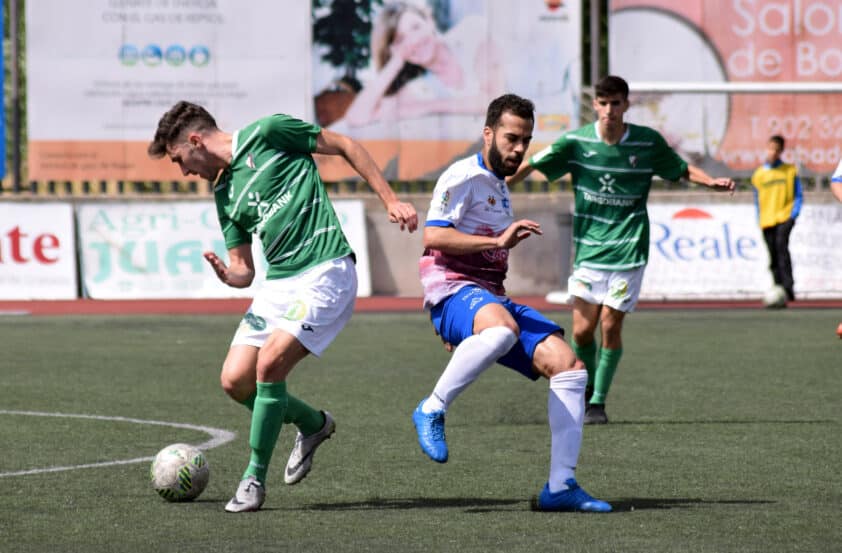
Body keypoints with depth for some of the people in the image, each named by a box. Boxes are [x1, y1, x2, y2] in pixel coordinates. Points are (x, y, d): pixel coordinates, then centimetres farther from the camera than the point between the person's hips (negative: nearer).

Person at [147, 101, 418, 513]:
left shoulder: (266, 134, -4)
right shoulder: (225, 195, 17)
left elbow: (345, 147, 1)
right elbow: (244, 269, 16)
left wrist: (390, 201, -4)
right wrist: (226, 275, -8)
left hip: (324, 273, -8)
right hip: (277, 283, 8)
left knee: (269, 363, -21)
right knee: (235, 380, -2)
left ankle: (255, 477, -8)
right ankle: (312, 424, 25)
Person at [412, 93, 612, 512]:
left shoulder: (498, 187, 25)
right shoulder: (463, 177, -4)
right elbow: (433, 235, -18)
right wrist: (499, 241, -21)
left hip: (492, 300, 9)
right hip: (454, 289, -9)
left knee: (569, 366, -7)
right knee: (502, 328, -43)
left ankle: (560, 486, -7)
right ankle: (431, 411, -26)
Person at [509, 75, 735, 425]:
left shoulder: (647, 142, -2)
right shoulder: (576, 142, -4)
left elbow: (682, 170, 12)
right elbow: (532, 165, 0)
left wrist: (713, 182, -4)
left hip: (628, 251, -1)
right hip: (588, 249, 1)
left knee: (610, 326, -6)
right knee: (582, 330, -4)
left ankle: (598, 401, 8)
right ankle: (585, 392, 21)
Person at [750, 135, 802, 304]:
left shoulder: (790, 171, 4)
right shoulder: (758, 174, 11)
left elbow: (798, 195, 5)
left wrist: (793, 214, -8)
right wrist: (760, 221, 7)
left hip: (784, 218, -4)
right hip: (767, 220, 4)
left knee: (781, 245, -26)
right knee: (773, 258, 5)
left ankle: (788, 287, -31)